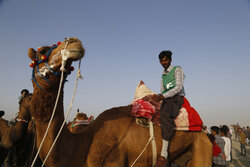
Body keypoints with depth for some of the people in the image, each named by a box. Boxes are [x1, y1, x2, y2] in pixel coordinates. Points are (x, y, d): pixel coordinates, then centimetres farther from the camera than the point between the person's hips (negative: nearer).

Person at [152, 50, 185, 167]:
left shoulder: (177, 70, 3)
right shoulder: (163, 75, 24)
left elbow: (178, 87, -10)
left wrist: (163, 96, -19)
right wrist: (157, 97, -1)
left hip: (177, 98, -9)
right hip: (166, 100, 9)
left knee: (166, 115, -36)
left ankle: (164, 154, -42)